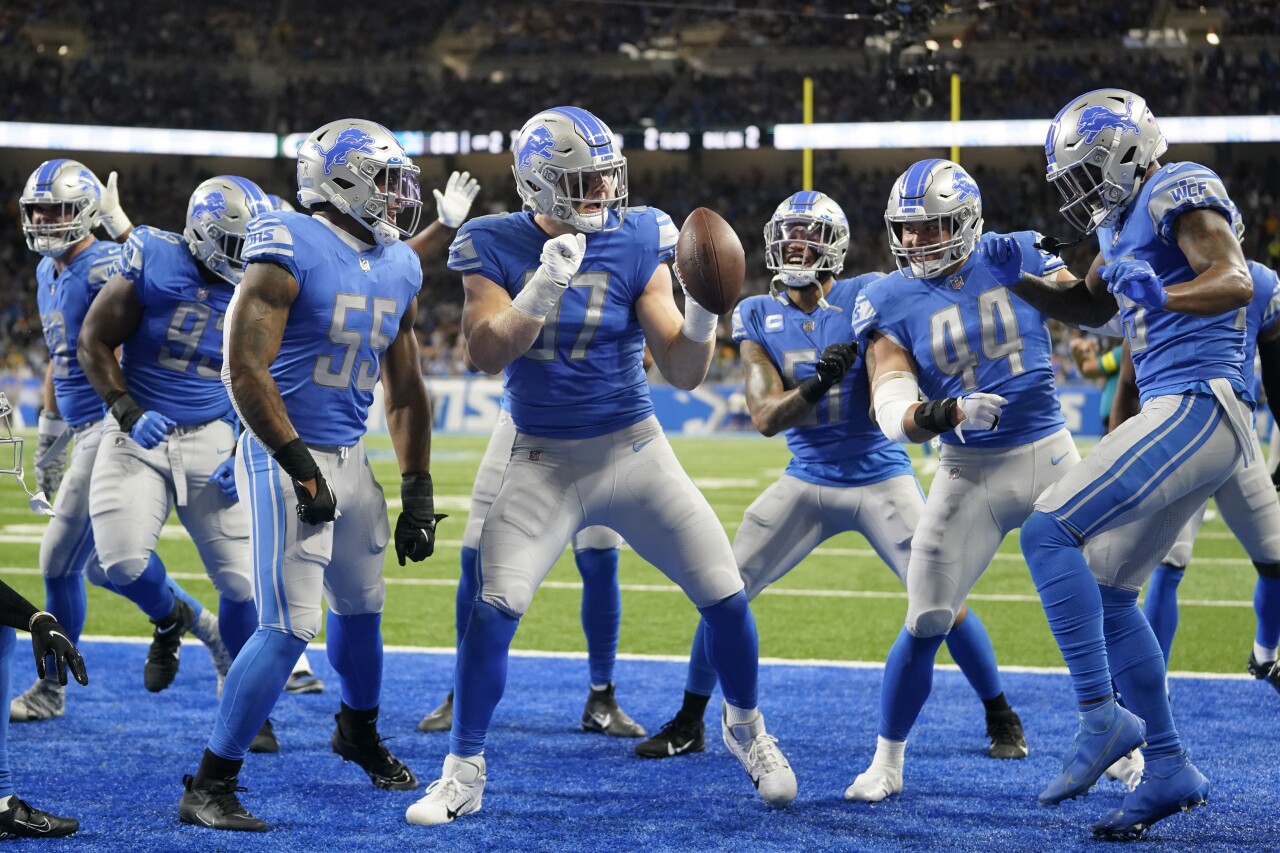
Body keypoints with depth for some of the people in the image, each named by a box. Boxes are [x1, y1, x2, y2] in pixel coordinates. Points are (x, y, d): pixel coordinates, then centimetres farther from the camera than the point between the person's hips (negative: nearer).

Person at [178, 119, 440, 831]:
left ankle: (360, 731, 49)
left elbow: (405, 391, 15)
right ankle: (208, 789, -6)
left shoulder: (399, 269, 7)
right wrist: (301, 468, -20)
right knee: (291, 627, -14)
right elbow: (245, 372, -21)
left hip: (350, 456, 8)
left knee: (363, 604, 22)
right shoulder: (291, 251, -17)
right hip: (285, 457, -8)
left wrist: (418, 493, 12)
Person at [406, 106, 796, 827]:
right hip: (546, 462, -1)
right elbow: (487, 353, -18)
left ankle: (747, 727, 26)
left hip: (635, 450, 1)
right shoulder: (497, 247, -6)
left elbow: (684, 371, -7)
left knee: (726, 596, -1)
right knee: (494, 609, -14)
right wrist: (544, 285, -29)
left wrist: (703, 312, -27)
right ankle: (464, 773, 1)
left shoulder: (637, 242, -7)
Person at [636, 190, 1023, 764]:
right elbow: (765, 417, -11)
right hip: (806, 481, 3)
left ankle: (1002, 720, 10)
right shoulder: (758, 316, -1)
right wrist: (816, 384, -29)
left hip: (879, 479, -3)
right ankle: (687, 724, 14)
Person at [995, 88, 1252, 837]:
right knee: (1105, 595, 11)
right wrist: (1018, 281, 16)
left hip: (1197, 409, -10)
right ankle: (1169, 768, 14)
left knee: (1049, 532, -18)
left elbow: (1237, 282, -22)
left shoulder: (1179, 196, -8)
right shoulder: (1126, 222, 20)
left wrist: (1164, 298, -41)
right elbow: (1090, 306, 33)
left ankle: (1102, 717, -18)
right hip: (1181, 416, 10)